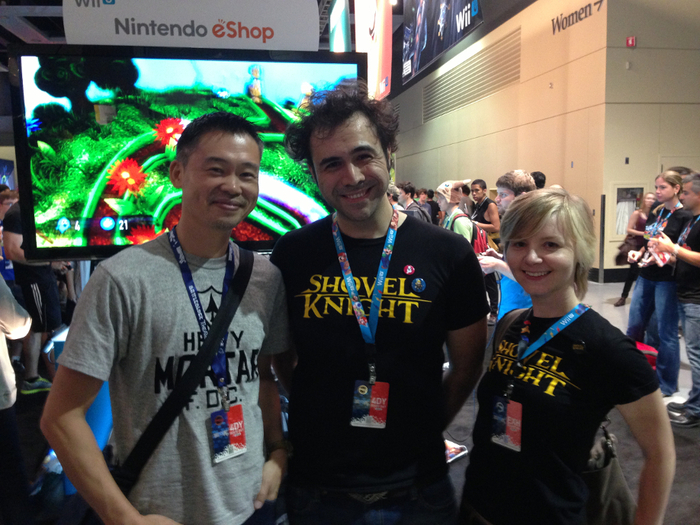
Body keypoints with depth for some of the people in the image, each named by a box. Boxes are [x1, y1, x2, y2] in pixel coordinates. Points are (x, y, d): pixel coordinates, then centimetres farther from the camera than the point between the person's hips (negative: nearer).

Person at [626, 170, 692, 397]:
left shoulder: (684, 217, -10)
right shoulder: (655, 213, 11)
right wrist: (638, 253, 1)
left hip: (667, 280, -7)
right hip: (646, 277, 7)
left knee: (666, 333, 3)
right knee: (633, 327, 12)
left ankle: (666, 384, 18)